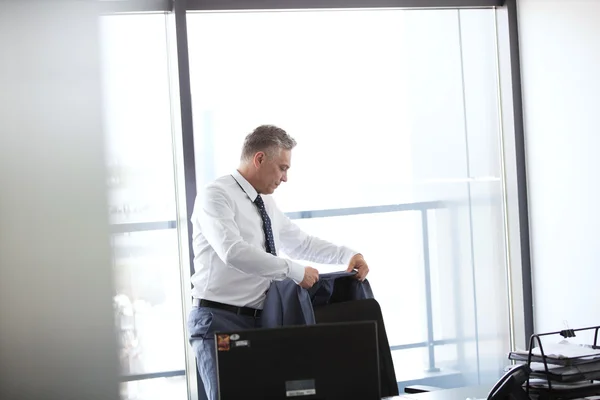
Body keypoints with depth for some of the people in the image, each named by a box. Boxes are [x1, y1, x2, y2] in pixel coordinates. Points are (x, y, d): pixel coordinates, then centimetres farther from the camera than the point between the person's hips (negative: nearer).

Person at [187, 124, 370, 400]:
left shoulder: (266, 203, 14)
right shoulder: (216, 196, -11)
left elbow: (300, 242, 27)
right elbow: (233, 251, -27)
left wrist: (348, 255, 11)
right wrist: (295, 271, -26)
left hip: (258, 321, 8)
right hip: (220, 320, -7)